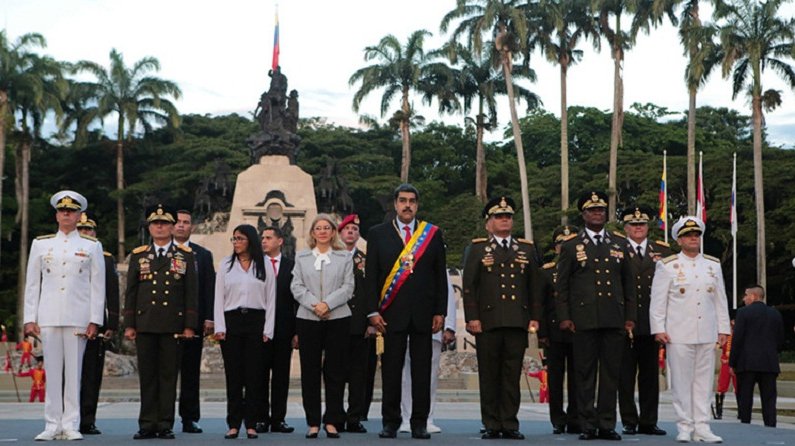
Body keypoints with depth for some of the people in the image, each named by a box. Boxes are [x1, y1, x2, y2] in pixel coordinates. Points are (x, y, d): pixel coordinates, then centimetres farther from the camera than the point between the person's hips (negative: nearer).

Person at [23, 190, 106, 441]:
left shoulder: (92, 246, 7)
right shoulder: (40, 244, 11)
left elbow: (98, 286, 4)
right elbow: (32, 284, 10)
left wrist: (95, 321, -3)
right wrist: (30, 319, 3)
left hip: (78, 317, -1)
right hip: (48, 317, 1)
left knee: (74, 372, 0)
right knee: (52, 371, 2)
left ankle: (71, 425, 5)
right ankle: (53, 425, 7)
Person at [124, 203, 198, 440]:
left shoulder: (185, 255, 6)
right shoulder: (138, 255, 10)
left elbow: (191, 293, 4)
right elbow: (130, 292, 10)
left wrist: (189, 326, -2)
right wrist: (129, 325, 3)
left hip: (173, 326, -1)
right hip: (145, 325, 1)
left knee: (169, 376, 2)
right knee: (147, 376, 3)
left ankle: (165, 425, 7)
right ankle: (147, 425, 9)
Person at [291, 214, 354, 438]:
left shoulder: (344, 257, 9)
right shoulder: (301, 257, 13)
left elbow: (347, 287, 0)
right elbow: (296, 287, 3)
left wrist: (327, 304, -13)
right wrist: (314, 304, -12)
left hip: (338, 319, -1)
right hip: (308, 319, 1)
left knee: (335, 371, 0)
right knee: (309, 371, 1)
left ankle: (332, 421, 6)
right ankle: (313, 422, 7)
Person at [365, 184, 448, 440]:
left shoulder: (433, 234, 8)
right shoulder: (378, 234, 6)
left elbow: (441, 276, 7)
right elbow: (371, 276, 4)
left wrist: (440, 312, 1)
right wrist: (373, 311, -4)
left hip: (424, 313, 1)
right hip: (392, 313, -1)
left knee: (422, 369, 3)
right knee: (391, 368, 3)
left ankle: (419, 423, 9)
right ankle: (390, 422, 10)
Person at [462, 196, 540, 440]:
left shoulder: (527, 249, 14)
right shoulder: (478, 248, 7)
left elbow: (534, 286, 14)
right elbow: (468, 285, 3)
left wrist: (535, 317, 7)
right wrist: (472, 318, -5)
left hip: (518, 322, 2)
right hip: (488, 321, -2)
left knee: (512, 376, 2)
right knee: (489, 376, 2)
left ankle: (510, 424, 8)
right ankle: (491, 425, 8)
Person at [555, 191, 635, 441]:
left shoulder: (620, 244, 14)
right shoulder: (571, 247, 6)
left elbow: (628, 282, 15)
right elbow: (562, 286, 5)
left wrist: (630, 316, 9)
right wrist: (564, 317, -3)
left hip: (614, 319, 2)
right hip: (584, 319, -2)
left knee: (611, 373, 3)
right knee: (585, 374, 1)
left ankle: (607, 425, 9)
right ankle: (588, 425, 7)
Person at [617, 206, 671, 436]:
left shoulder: (662, 251, 11)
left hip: (651, 321, 3)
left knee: (650, 374, 7)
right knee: (626, 375, 2)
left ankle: (648, 422, 14)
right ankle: (629, 422, 10)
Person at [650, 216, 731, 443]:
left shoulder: (714, 265, 13)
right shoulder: (667, 266, 2)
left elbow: (721, 300, 14)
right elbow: (657, 301, -1)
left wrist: (723, 329, 10)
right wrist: (658, 329, -7)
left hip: (707, 335, 4)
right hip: (679, 335, -3)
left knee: (704, 381, 4)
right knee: (681, 382, -1)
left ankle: (701, 427, 9)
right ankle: (685, 428, 5)